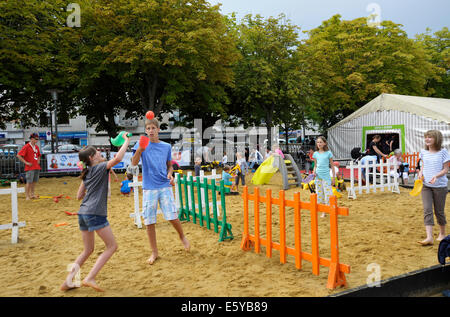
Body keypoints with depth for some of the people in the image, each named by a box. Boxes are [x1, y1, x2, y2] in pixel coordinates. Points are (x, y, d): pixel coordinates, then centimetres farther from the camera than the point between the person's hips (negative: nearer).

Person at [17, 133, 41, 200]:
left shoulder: (36, 147, 13)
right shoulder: (26, 146, -9)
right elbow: (18, 155, -15)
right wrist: (26, 162, -15)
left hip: (36, 167, 7)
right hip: (30, 167, -7)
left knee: (34, 181, 12)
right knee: (29, 182, -7)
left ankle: (32, 194, 22)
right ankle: (27, 196, -1)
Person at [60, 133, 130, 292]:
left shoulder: (87, 173, 19)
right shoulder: (100, 167, -4)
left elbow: (79, 196, 23)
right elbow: (118, 158, -21)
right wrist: (126, 141, -10)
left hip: (83, 213, 9)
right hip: (95, 213, -9)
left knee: (88, 250, 19)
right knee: (112, 246, 1)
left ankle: (68, 281, 16)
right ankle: (90, 278, -5)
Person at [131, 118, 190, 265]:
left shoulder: (166, 146, 8)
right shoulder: (142, 144, 1)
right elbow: (134, 163, -12)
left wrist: (170, 174, -3)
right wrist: (139, 150, -30)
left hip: (165, 186, 1)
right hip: (148, 188, 0)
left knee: (172, 217, -7)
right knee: (149, 222, 1)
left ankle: (182, 236, 24)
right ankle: (154, 252, 17)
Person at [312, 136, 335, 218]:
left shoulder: (328, 153, -2)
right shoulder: (315, 154, 7)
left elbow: (332, 165, 2)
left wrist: (334, 177, 0)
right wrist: (314, 172, -6)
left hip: (326, 176, -4)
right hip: (318, 176, 4)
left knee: (328, 194, -7)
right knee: (320, 194, 7)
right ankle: (323, 212, 16)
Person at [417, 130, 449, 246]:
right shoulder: (423, 152, 6)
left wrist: (436, 176, -23)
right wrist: (420, 173, -3)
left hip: (440, 186, -3)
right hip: (426, 185, 3)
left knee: (439, 211, 8)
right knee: (427, 210, -7)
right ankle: (429, 237, -10)